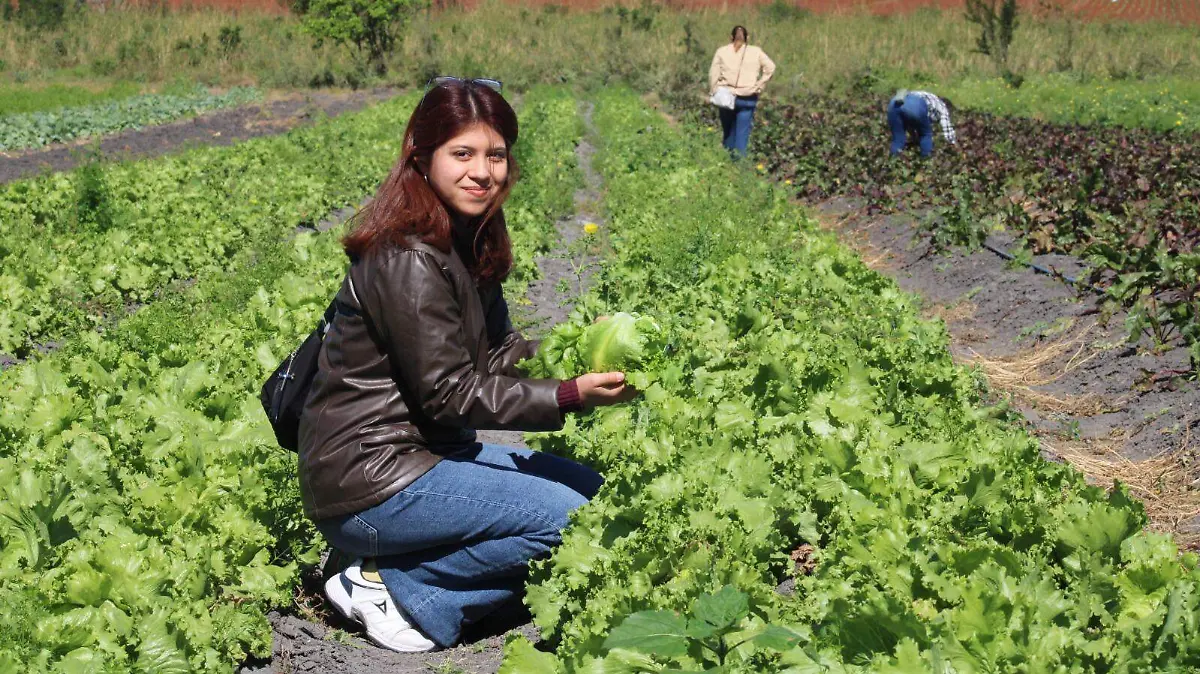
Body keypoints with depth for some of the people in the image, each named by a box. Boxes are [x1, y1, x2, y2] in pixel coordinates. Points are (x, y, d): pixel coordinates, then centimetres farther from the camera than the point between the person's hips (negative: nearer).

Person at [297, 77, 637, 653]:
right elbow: (449, 395, -20)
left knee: (592, 488, 10)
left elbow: (496, 352, 11)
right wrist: (570, 396, -24)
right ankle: (395, 586, -5)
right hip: (366, 487, -10)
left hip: (425, 450, 10)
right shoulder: (408, 259, -21)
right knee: (568, 517, -15)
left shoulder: (469, 240, 9)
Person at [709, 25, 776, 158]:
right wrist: (759, 85, 1)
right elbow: (770, 67, -4)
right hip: (748, 98, -1)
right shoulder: (756, 52, 3)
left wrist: (713, 92, 3)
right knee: (742, 133, 1)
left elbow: (713, 74, -3)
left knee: (728, 132, 15)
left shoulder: (722, 51, 3)